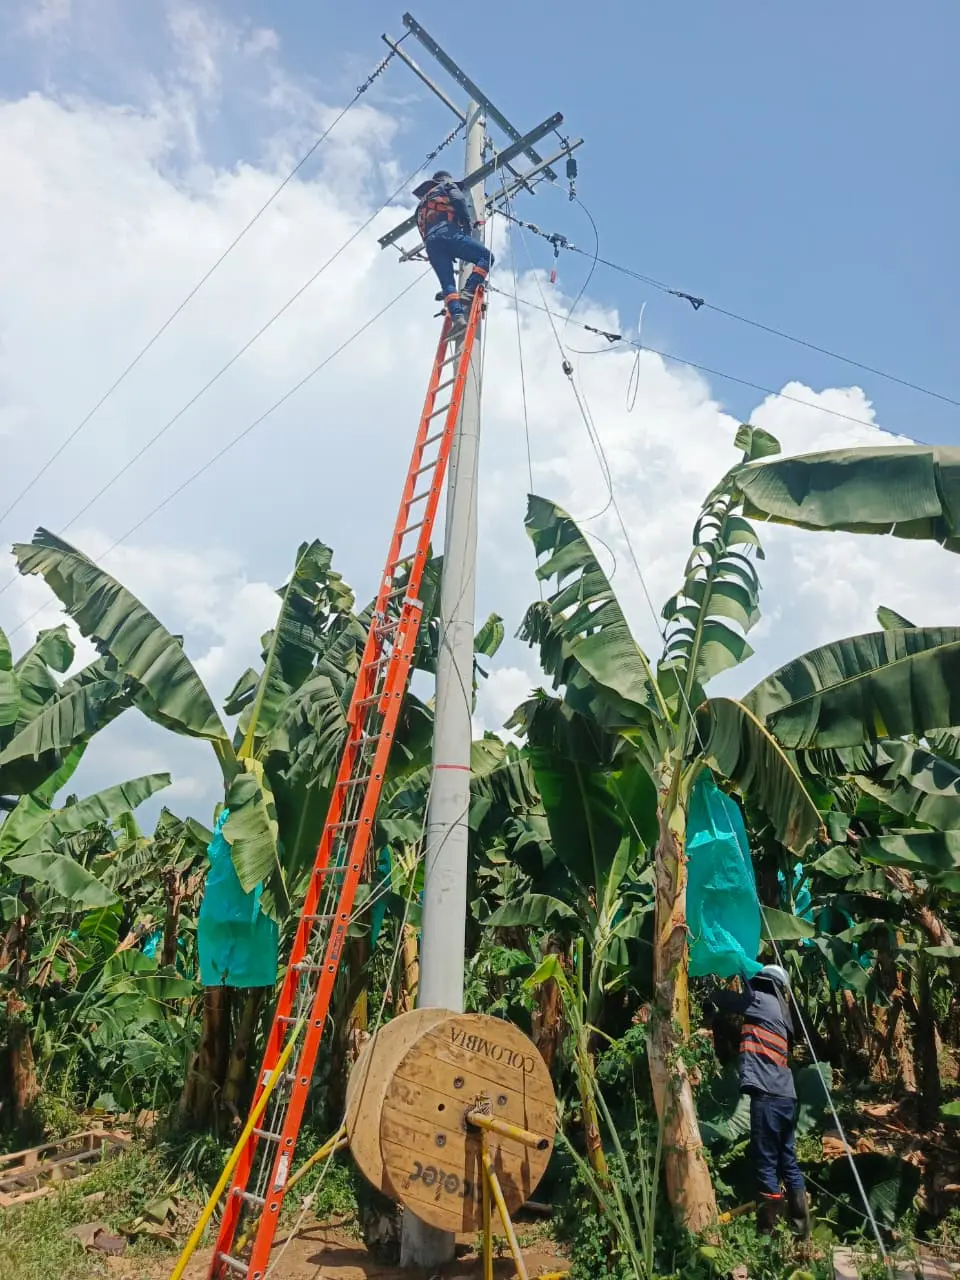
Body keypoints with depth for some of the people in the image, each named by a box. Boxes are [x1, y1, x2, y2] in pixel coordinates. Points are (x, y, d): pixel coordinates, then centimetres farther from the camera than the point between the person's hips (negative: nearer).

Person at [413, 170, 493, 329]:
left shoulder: (423, 203, 41)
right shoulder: (447, 187, 24)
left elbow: (422, 229, 32)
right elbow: (459, 200, 1)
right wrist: (468, 225, 5)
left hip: (430, 242, 6)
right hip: (448, 233, -6)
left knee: (447, 283, -5)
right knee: (487, 257, -2)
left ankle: (457, 315, -29)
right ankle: (468, 291, -24)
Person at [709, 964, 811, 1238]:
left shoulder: (760, 999, -2)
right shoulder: (781, 1010, 19)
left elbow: (719, 999, -5)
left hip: (767, 1095, -8)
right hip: (785, 1095, 8)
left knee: (766, 1164, -4)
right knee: (788, 1162, 15)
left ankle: (768, 1232, 0)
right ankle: (802, 1229, 20)